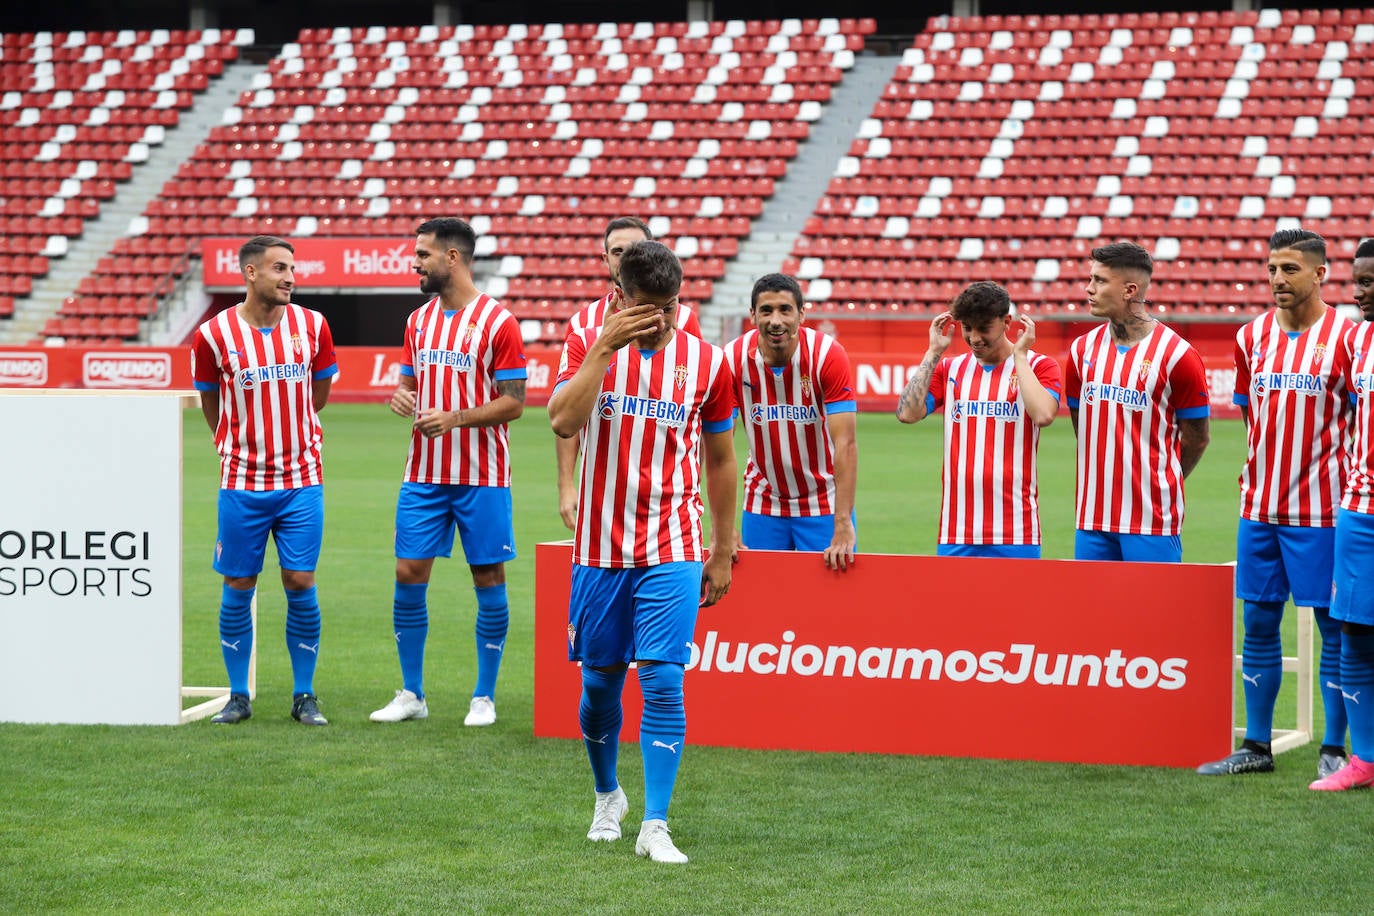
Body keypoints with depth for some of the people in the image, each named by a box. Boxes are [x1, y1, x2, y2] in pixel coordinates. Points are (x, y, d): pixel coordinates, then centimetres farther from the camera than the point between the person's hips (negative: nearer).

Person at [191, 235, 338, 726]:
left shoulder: (312, 326, 0)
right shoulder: (214, 334, -6)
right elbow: (211, 401, 9)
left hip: (302, 482, 1)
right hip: (241, 483, -1)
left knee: (300, 584, -1)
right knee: (238, 588, 3)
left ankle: (304, 696, 9)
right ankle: (238, 696, 14)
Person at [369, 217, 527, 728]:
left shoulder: (497, 321, -8)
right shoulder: (419, 320, 11)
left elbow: (513, 402, -9)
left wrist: (454, 418, -21)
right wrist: (401, 398, -5)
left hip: (481, 477, -5)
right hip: (423, 473, 5)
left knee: (488, 580, 1)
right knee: (408, 576, 1)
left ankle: (484, 697, 10)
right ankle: (412, 695, 11)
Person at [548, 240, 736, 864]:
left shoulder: (707, 361, 1)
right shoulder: (588, 346, 0)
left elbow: (721, 461, 10)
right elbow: (563, 421, -18)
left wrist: (723, 553, 10)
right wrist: (606, 347, -22)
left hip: (673, 552, -1)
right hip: (600, 548, 1)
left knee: (662, 681, -11)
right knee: (599, 683, 9)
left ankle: (655, 825, -6)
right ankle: (608, 796, 34)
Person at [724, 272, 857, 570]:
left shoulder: (828, 354, -18)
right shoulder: (733, 358, -12)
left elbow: (845, 444, -22)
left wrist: (843, 526, -29)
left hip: (823, 503, -2)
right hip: (762, 505, 2)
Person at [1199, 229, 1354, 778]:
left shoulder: (1344, 337, -5)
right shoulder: (1252, 337, 9)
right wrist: (1259, 470, 13)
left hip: (1320, 507, -5)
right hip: (1259, 504, 5)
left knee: (1333, 627, -1)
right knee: (1258, 623, 9)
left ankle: (1334, 750, 5)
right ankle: (1257, 747, 16)